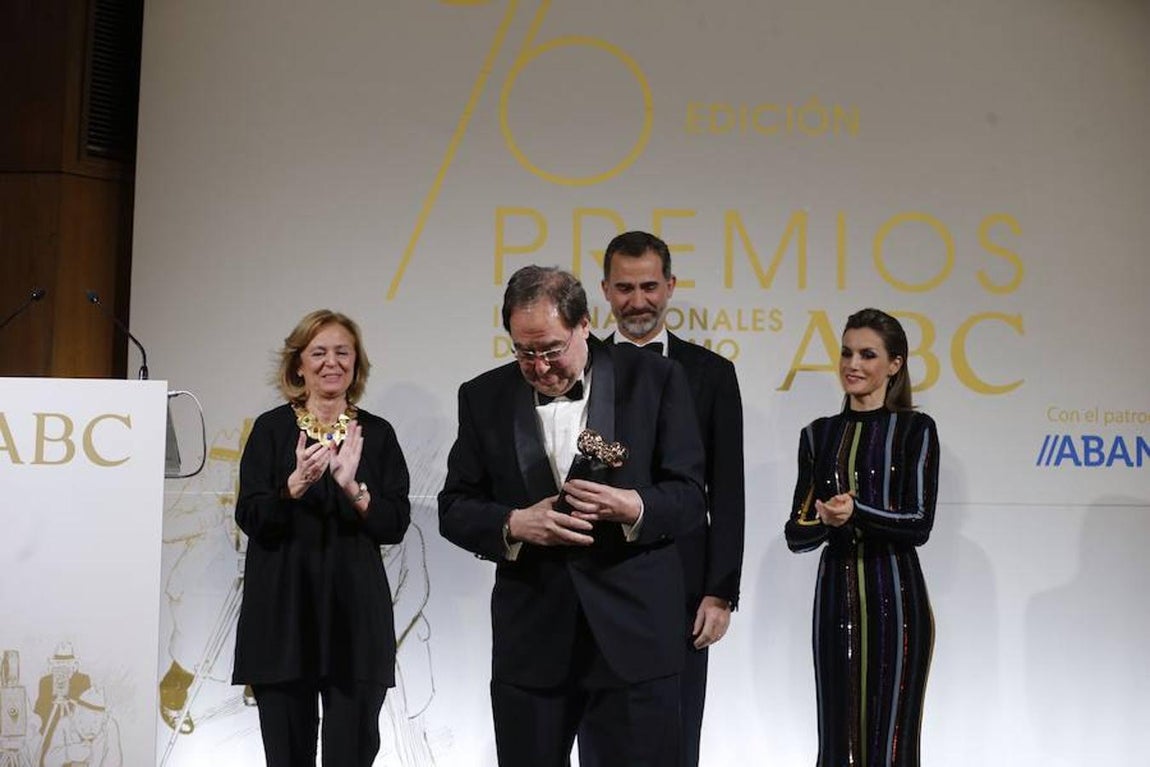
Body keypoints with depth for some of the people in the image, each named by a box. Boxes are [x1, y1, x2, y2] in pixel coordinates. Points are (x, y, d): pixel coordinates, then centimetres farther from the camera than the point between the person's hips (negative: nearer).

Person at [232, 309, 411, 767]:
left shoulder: (376, 434, 7)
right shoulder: (272, 429, 4)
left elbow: (396, 524, 1)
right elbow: (250, 518, -4)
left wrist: (353, 488, -16)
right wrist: (296, 484, -21)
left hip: (355, 614, 0)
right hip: (283, 613, 0)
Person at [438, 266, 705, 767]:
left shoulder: (655, 380, 0)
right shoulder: (485, 398, 5)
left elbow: (690, 496, 0)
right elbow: (454, 509, 6)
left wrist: (632, 507, -20)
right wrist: (514, 525, -14)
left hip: (633, 638, -2)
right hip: (530, 645, 2)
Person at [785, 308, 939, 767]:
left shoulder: (915, 430, 0)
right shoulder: (819, 435, 11)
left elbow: (919, 524, -9)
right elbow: (795, 532, 6)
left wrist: (856, 512, -24)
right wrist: (826, 520, -15)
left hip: (895, 599, -4)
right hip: (835, 599, 4)